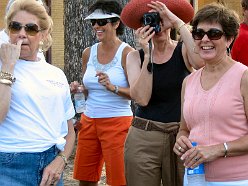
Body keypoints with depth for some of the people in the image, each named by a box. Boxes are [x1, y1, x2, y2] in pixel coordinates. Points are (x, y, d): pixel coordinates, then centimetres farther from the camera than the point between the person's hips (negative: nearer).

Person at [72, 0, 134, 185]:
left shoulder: (126, 52, -8)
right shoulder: (88, 53, 9)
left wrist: (113, 87, -26)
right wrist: (78, 89, -1)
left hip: (117, 122, -6)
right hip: (89, 121, 6)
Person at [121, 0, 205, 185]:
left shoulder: (183, 50, 0)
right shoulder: (135, 56, 3)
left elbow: (201, 61, -25)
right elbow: (142, 98, -10)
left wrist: (178, 23, -18)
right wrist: (147, 55, -14)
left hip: (181, 136, -1)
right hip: (143, 137, 1)